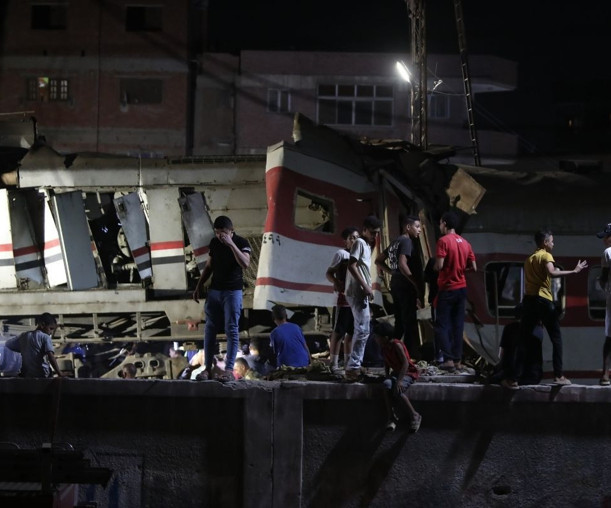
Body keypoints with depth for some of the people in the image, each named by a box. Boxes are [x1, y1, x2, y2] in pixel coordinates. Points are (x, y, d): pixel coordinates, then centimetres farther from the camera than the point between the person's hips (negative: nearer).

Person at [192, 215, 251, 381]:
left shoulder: (241, 242, -7)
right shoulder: (214, 242, 7)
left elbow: (245, 263, -23)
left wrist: (231, 244, -26)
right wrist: (198, 287, 14)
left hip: (233, 291, -5)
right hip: (214, 291, 5)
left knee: (232, 330, -7)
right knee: (210, 329, 3)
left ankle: (229, 370, -8)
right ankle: (207, 367, 8)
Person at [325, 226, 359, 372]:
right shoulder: (341, 254, -4)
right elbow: (329, 273, -9)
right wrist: (337, 283, -27)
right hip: (343, 298, -7)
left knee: (351, 332, 11)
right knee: (338, 331, -6)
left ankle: (348, 361, 19)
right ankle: (334, 362, -5)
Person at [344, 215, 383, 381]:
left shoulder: (367, 245, 20)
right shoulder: (360, 243, -9)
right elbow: (352, 266, -18)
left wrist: (368, 288, 14)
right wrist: (365, 286, -20)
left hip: (362, 293, 10)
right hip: (357, 292, -10)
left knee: (361, 330, 12)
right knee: (363, 330, -15)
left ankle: (355, 366, 15)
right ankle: (353, 367, -17)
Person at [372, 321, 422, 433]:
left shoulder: (397, 345, -21)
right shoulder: (383, 347, 1)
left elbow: (405, 363, -26)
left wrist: (399, 380, -31)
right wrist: (387, 376, -2)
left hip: (408, 372, -6)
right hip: (396, 372, 6)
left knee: (398, 390, -30)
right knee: (387, 384, -26)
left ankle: (414, 416, -13)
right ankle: (391, 417, -23)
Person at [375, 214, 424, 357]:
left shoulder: (395, 243, 17)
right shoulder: (406, 241, -11)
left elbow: (378, 261, 22)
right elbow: (402, 265, -23)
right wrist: (417, 285, -19)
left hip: (396, 285, 9)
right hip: (406, 287, -9)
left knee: (399, 323, 13)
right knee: (410, 323, -8)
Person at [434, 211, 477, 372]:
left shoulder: (444, 241, -12)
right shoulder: (465, 243, 8)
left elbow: (439, 265, -20)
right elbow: (473, 267, 8)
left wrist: (435, 266, 2)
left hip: (447, 288, -6)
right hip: (461, 288, 6)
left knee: (442, 325, -2)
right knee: (458, 325, 9)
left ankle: (448, 359, -11)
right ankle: (457, 359, 8)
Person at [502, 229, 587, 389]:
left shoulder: (529, 259, 20)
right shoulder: (546, 256, -3)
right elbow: (552, 272, -22)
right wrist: (574, 271, -21)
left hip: (528, 300, 6)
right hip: (544, 301, -6)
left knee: (524, 341, 4)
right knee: (556, 338, 7)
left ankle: (514, 379, -4)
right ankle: (558, 376, 5)